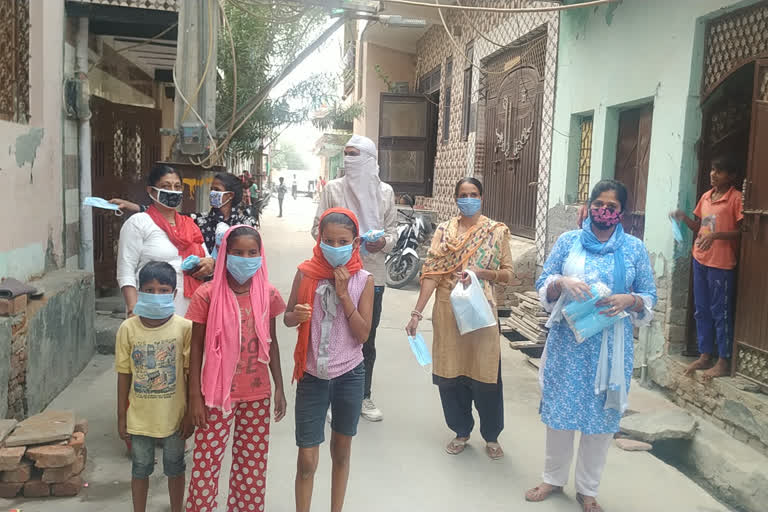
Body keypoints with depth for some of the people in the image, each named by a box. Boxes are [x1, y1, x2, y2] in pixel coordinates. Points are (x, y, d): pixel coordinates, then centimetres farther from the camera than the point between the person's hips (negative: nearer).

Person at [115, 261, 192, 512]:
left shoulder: (184, 327, -12)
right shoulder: (128, 328, -9)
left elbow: (190, 373, -6)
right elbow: (124, 375, -2)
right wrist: (121, 417, 1)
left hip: (174, 415, -1)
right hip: (139, 416, 1)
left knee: (175, 468, 17)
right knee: (140, 469, 17)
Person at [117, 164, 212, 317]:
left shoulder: (190, 225, 18)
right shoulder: (138, 223, 1)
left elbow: (207, 260, 23)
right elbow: (125, 273, -5)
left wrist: (210, 264, -1)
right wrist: (133, 310, -15)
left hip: (189, 311, 5)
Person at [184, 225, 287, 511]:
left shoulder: (268, 294, -2)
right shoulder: (207, 295, -11)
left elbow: (271, 343, 7)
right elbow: (196, 348, -5)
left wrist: (279, 388, 7)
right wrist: (195, 396, -6)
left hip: (257, 394, 3)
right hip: (217, 393, -2)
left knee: (253, 461, 13)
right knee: (206, 461, 5)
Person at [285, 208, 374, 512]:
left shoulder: (363, 280, -8)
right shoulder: (306, 273, -8)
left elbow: (363, 334, -11)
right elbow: (287, 319, 2)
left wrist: (343, 293, -20)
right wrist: (297, 315, -21)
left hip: (349, 376, 1)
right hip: (312, 376, -1)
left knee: (342, 451, 18)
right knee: (307, 459, 2)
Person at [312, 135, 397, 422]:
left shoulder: (385, 191, 6)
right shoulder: (332, 188, 1)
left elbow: (392, 228, 10)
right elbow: (318, 228, 2)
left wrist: (385, 242, -12)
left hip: (372, 273, 2)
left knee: (367, 340, 13)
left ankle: (364, 397, 28)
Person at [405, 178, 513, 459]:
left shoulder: (496, 231, 1)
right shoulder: (444, 230, 4)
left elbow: (507, 274, 3)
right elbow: (431, 273, -1)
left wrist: (481, 272, -16)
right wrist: (417, 312, -7)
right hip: (447, 310, 2)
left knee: (485, 375, 3)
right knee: (450, 373, 8)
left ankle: (491, 436, 24)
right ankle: (461, 431, 28)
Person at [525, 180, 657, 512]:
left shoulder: (634, 248, 1)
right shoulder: (568, 241, 2)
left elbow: (649, 297, 4)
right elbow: (543, 286, 3)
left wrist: (629, 300, -17)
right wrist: (562, 282, -18)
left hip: (611, 345, 0)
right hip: (567, 341, 0)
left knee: (602, 414, 8)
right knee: (559, 409, 9)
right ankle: (553, 478, 31)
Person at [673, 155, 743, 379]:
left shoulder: (736, 198, -8)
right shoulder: (706, 197, 12)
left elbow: (742, 231, -11)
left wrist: (716, 235, -24)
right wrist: (684, 218, -1)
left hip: (722, 263, -7)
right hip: (700, 260, 7)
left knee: (721, 312, -1)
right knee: (702, 310, 12)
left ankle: (723, 361, 8)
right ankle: (705, 356, 22)